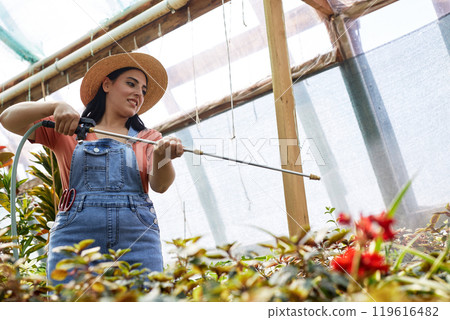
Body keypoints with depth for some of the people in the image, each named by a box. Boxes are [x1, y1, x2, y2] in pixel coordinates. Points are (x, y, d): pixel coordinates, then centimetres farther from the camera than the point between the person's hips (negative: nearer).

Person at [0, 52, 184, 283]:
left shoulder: (147, 138, 17)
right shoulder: (67, 130, 16)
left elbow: (160, 185, 0)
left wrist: (162, 156, -22)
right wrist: (56, 107, -10)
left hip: (137, 241, 1)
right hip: (74, 236, -1)